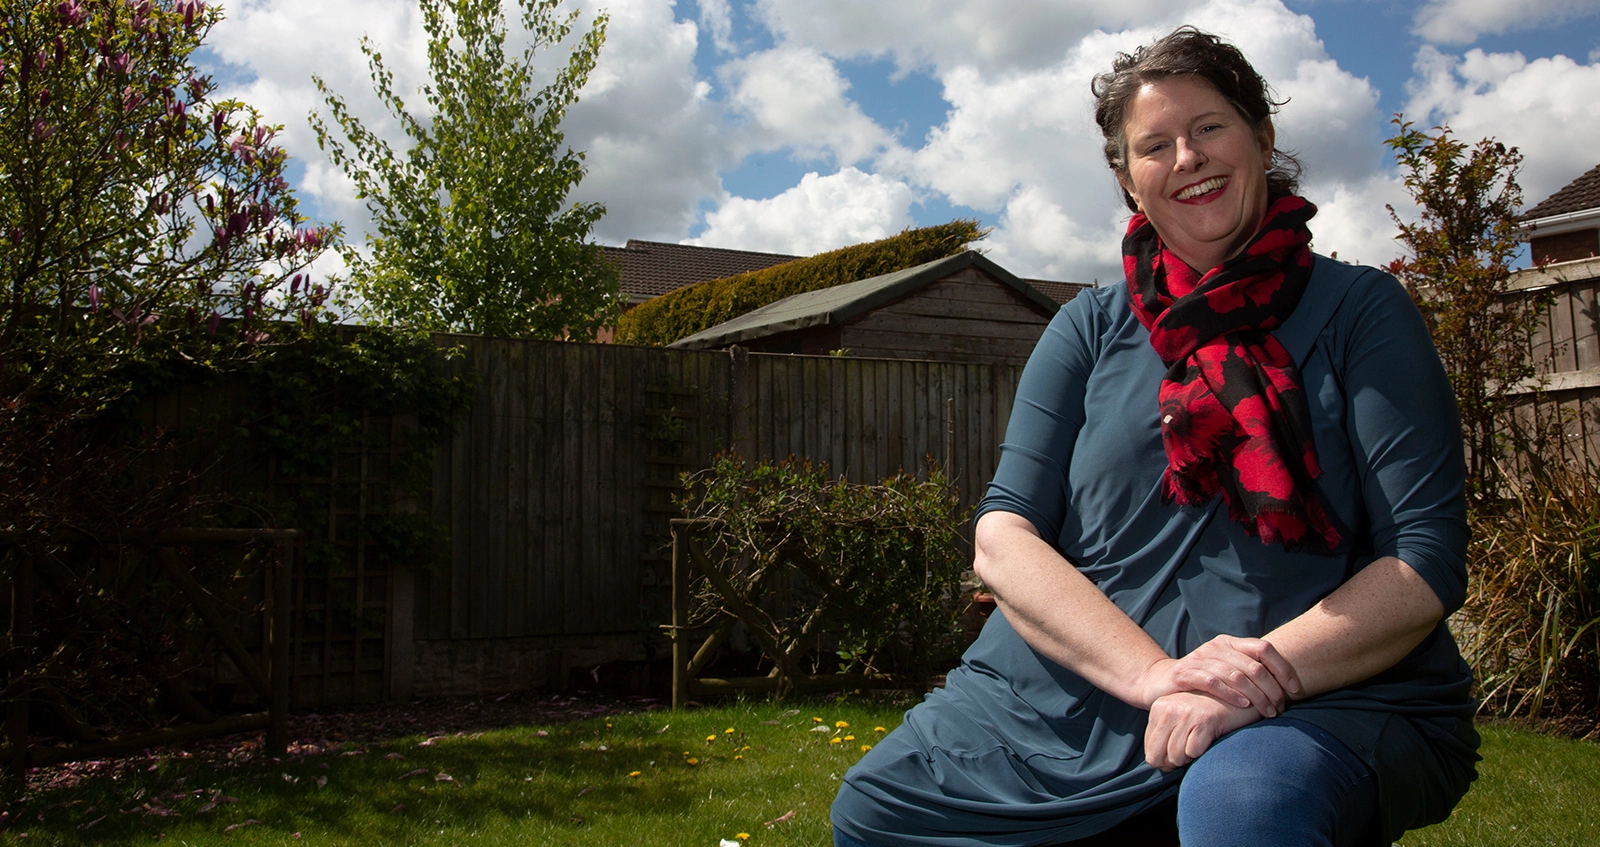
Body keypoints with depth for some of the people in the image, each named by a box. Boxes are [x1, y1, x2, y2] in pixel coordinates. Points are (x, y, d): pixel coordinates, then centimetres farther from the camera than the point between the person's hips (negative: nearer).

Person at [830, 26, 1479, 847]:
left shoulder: (1360, 309, 3)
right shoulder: (1091, 328, 9)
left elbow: (1426, 563, -5)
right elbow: (1003, 536, -1)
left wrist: (1264, 677, -21)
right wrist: (1154, 672, -18)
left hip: (1325, 704, -4)